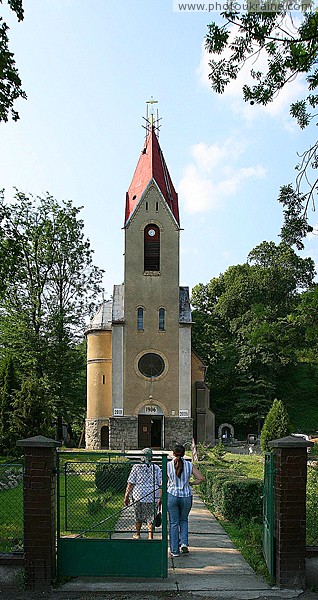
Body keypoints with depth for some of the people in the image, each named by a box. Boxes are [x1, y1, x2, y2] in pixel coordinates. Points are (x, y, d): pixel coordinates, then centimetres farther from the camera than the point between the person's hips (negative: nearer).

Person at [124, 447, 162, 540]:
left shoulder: (136, 467, -2)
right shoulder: (156, 468, 2)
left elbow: (130, 484, -4)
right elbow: (161, 484, 2)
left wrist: (126, 496, 2)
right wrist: (160, 498, 9)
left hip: (139, 496, 0)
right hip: (153, 497, 0)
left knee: (139, 516, 18)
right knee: (151, 518, 10)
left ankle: (137, 534, 35)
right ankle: (150, 536, 2)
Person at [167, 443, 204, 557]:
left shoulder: (168, 466, -6)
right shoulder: (190, 465, -4)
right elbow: (201, 478, -4)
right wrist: (190, 483, 10)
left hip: (172, 496, -1)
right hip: (186, 497, 1)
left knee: (173, 523, 9)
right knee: (183, 521, 22)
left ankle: (175, 550, 12)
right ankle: (184, 543, 5)